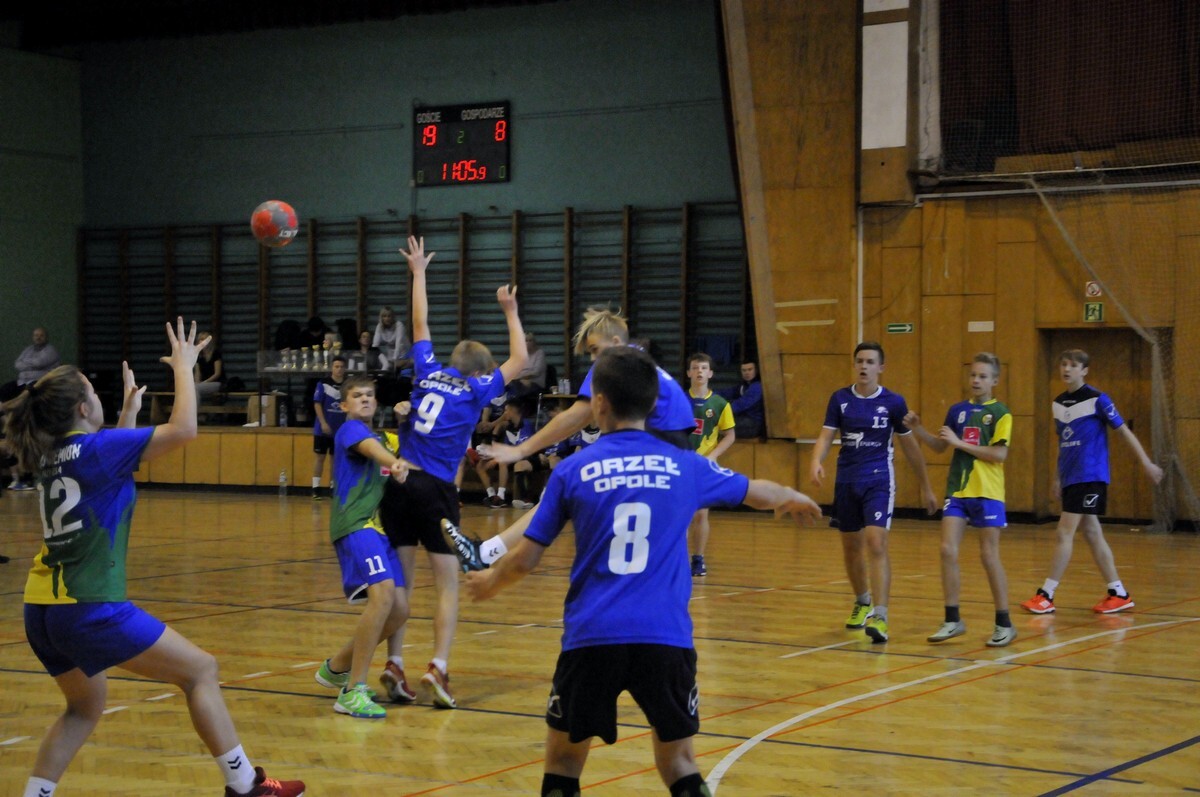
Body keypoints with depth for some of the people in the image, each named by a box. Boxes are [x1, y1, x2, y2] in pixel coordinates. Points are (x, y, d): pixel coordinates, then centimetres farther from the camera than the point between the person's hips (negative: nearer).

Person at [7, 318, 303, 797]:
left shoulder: (52, 455, 12)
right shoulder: (94, 448, -12)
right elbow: (183, 429, -15)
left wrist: (129, 409, 40)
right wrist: (184, 366, -3)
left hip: (41, 608, 9)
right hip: (89, 607, -8)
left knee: (85, 706, 27)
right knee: (201, 671, 2)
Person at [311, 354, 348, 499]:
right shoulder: (323, 384, -5)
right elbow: (317, 404, -7)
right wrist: (323, 423, -14)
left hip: (341, 430, 3)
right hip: (323, 429, -3)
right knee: (319, 457, 1)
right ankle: (316, 488, 4)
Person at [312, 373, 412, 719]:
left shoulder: (376, 435, 23)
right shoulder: (351, 429, -1)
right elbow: (371, 448, -25)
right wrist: (395, 462, -46)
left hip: (375, 526, 9)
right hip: (355, 524, -9)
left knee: (399, 610, 3)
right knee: (383, 592, -27)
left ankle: (337, 668, 22)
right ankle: (353, 692, -25)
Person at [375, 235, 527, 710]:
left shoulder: (429, 372, 13)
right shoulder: (476, 390, 4)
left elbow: (421, 323, 25)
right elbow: (518, 360, 15)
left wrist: (419, 273, 35)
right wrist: (510, 311, 23)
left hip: (400, 483, 4)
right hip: (435, 490, -4)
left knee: (401, 582, 7)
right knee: (448, 586, 1)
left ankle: (394, 666, -1)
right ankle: (438, 668, -14)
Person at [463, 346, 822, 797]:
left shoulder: (573, 471, 3)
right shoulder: (685, 467, 7)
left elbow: (526, 559, 6)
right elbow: (759, 492, 25)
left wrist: (490, 582, 28)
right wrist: (795, 499, 47)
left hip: (591, 636, -1)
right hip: (665, 638, 1)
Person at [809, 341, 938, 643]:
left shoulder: (893, 402, -3)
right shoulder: (840, 399, 2)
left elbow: (909, 445, 6)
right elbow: (825, 436, -4)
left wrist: (926, 487, 10)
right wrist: (816, 461, -26)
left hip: (878, 482, -3)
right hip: (846, 481, 3)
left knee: (877, 545, -18)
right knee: (851, 547, 14)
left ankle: (880, 616, -21)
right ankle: (862, 603, 38)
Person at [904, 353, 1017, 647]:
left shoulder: (1000, 413, -5)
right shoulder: (958, 410, 10)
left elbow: (1000, 454, -15)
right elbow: (940, 446, 18)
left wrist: (959, 442, -16)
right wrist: (917, 429, 2)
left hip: (987, 493, -4)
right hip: (957, 490, 4)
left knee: (989, 556, -1)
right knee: (948, 551, -4)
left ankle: (1004, 623, 10)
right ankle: (953, 620, 6)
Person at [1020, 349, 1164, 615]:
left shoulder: (1097, 400, -9)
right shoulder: (1058, 403, 11)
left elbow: (1124, 431, -5)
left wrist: (1146, 463, -5)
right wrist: (1058, 477, 19)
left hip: (1089, 476, -7)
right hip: (1070, 478, 7)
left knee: (1064, 533, -9)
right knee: (1091, 533, 8)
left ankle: (1046, 595, -5)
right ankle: (1118, 594, 15)